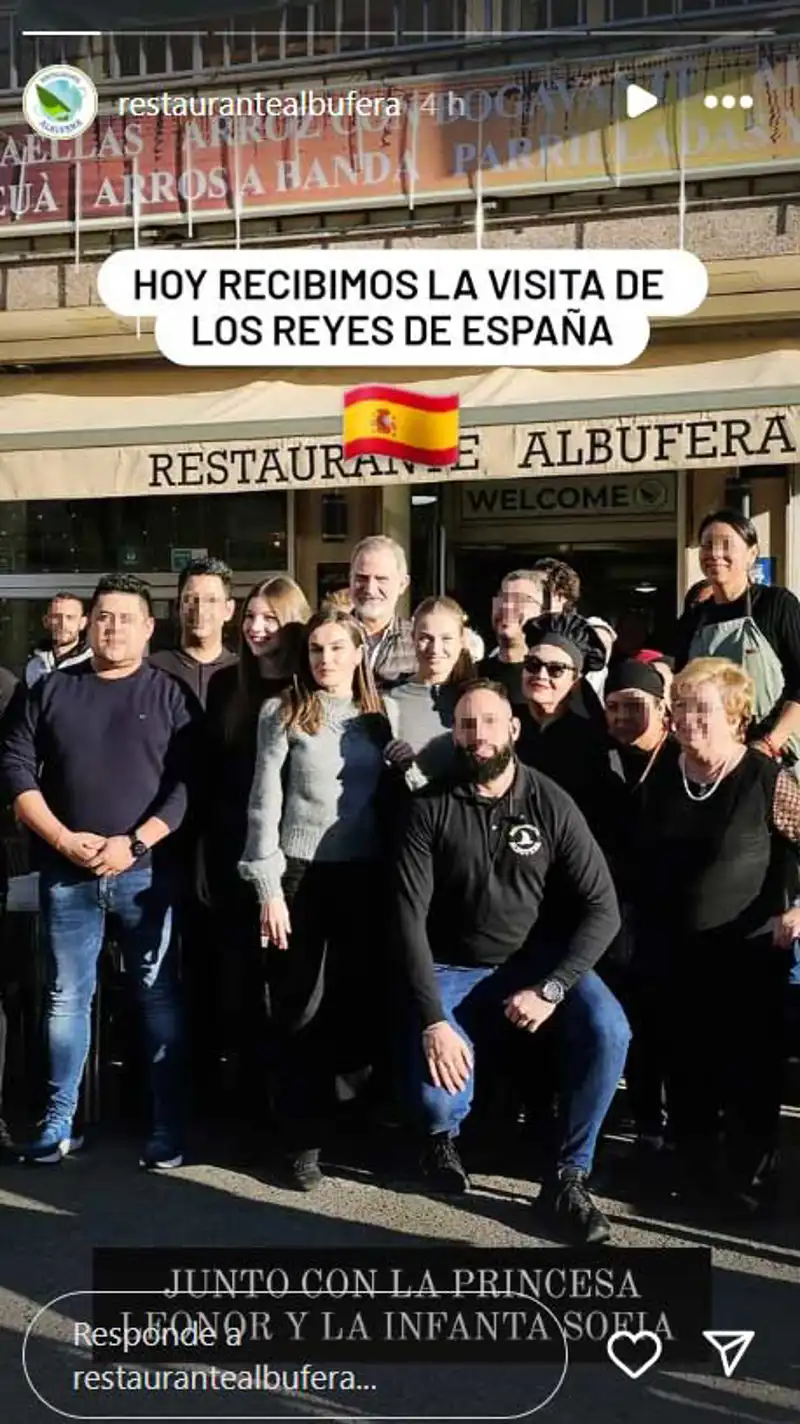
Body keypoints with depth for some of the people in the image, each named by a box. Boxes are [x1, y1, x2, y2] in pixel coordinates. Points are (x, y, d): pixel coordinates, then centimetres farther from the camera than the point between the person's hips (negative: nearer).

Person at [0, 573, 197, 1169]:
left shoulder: (169, 693, 3)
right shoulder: (52, 690, 8)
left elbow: (189, 781, -4)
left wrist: (135, 843, -14)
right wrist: (64, 839, -8)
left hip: (146, 870, -2)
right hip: (65, 871, 2)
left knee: (159, 996, 1)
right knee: (66, 998, 8)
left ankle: (168, 1127, 9)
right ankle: (58, 1124, 19)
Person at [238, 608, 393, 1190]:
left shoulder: (378, 715, 9)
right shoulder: (283, 713, -1)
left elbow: (389, 797, 11)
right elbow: (264, 804, -4)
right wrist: (268, 887, -10)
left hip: (365, 873, 3)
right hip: (301, 871, -3)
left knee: (360, 998, 4)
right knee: (302, 1007, 3)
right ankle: (304, 1139, 12)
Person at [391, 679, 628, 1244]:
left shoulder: (551, 804, -7)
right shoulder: (430, 809, -9)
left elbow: (603, 908, -9)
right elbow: (409, 917, -13)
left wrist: (550, 989, -20)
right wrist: (433, 1020, -21)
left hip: (535, 959, 1)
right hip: (453, 969, -1)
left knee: (608, 1031, -26)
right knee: (432, 1095, -22)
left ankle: (570, 1174, -5)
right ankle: (444, 1133, 18)